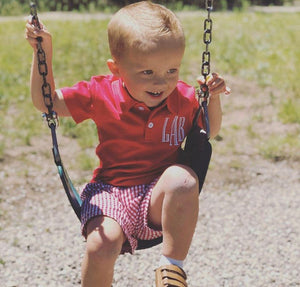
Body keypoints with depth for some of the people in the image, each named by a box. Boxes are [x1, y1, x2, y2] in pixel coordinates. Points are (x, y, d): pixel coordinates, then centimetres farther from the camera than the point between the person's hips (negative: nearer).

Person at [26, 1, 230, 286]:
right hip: (111, 192, -1)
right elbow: (45, 101, 6)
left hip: (160, 199, 1)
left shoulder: (183, 99, 1)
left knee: (183, 178, -34)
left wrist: (213, 98, 2)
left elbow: (209, 132, 21)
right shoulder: (101, 94, -4)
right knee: (102, 243, -32)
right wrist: (43, 52, -3)